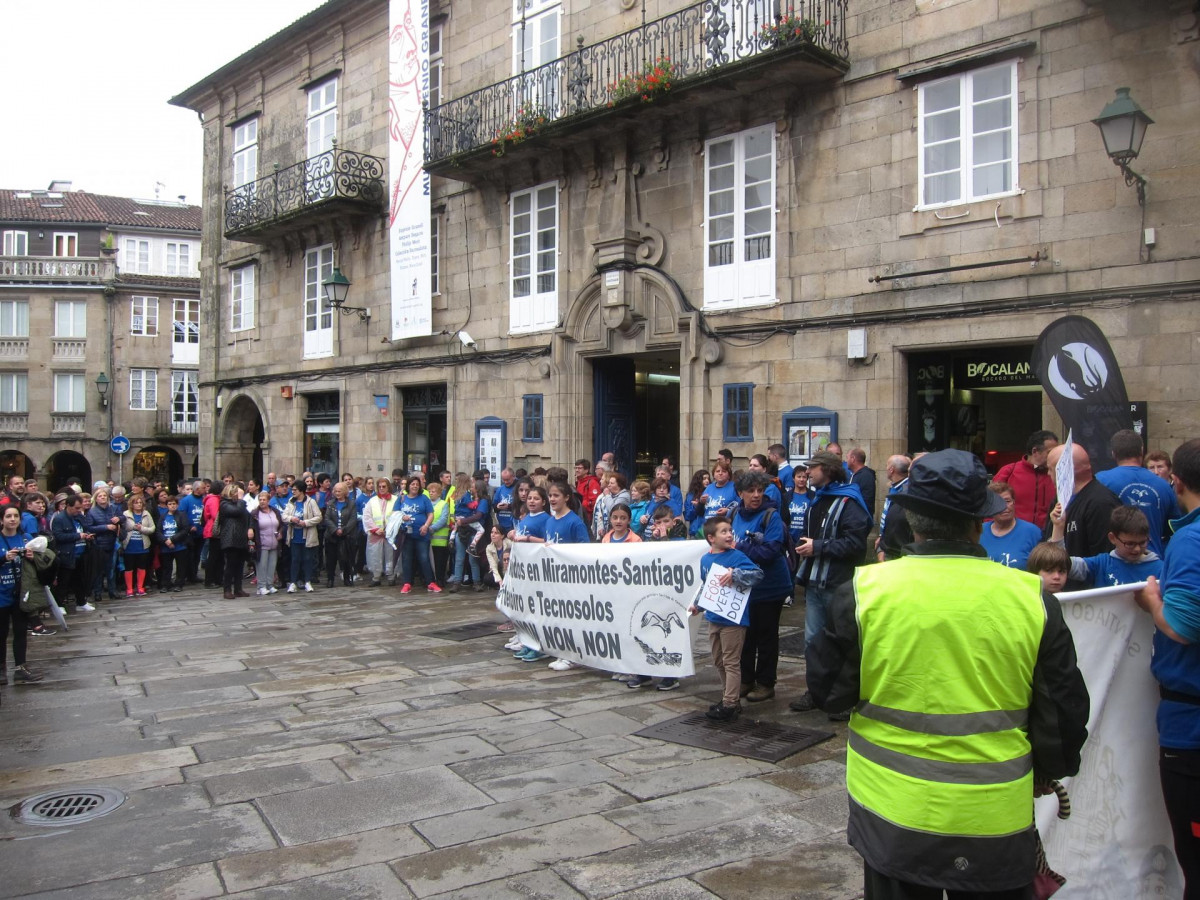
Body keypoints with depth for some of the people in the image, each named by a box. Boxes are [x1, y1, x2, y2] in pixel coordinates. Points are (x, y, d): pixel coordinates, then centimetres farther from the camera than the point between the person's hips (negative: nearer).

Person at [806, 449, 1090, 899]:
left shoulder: (863, 591, -14)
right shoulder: (1033, 598, -10)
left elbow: (829, 690, -5)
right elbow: (1064, 710, 1)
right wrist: (1047, 769, 19)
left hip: (892, 814, -1)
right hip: (997, 818, 1)